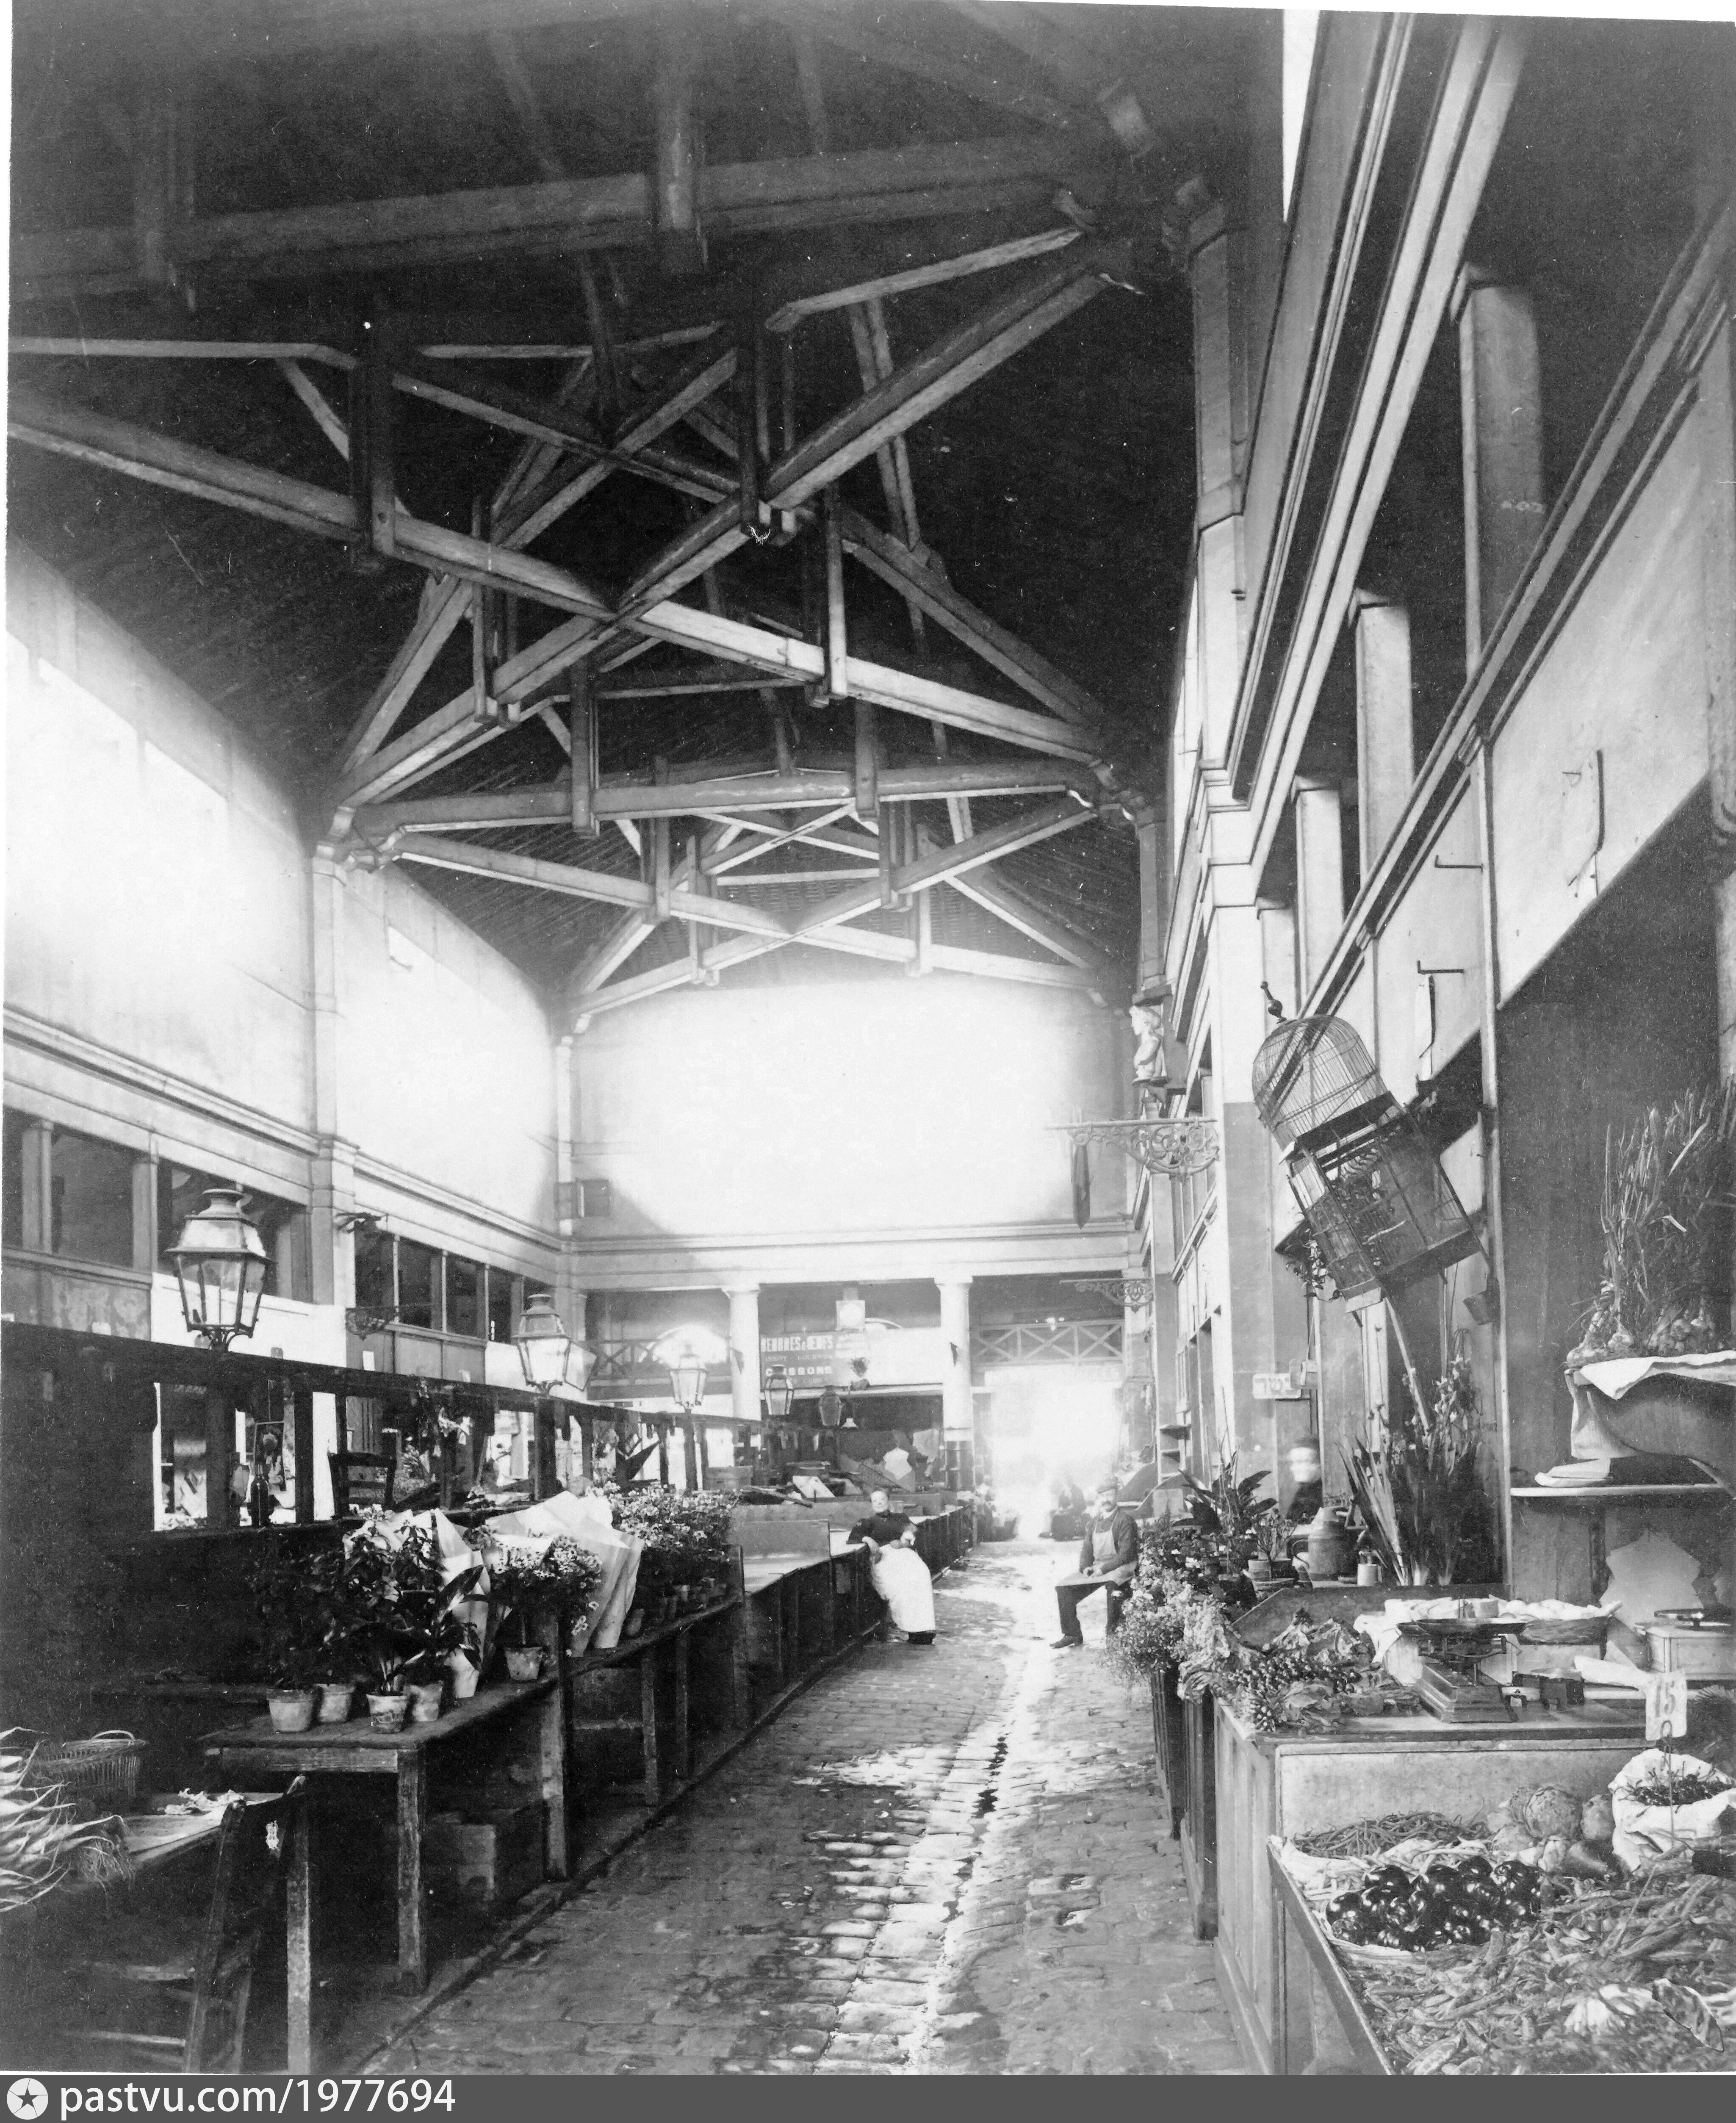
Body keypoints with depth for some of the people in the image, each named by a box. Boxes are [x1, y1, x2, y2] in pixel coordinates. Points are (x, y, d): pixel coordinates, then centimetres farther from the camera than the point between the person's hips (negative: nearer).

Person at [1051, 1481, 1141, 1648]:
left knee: (1112, 1584, -41)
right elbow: (1087, 1550, 17)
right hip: (1097, 1568, 7)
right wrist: (1086, 1568, -4)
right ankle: (1072, 1634, 6)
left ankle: (1113, 1636, -29)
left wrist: (1103, 1569, -20)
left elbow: (1126, 1554, -14)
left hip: (1121, 1567, -7)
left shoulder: (1125, 1519, -8)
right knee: (1063, 1589, -5)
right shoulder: (1096, 1521, 14)